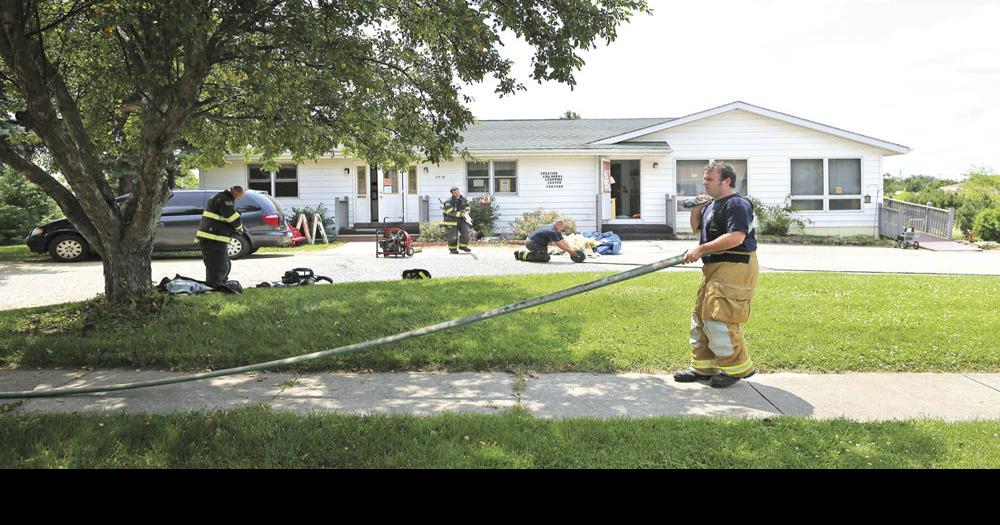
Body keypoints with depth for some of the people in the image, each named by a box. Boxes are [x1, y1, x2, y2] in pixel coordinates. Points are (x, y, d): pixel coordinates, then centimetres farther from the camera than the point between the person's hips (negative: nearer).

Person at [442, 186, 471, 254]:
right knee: (453, 235, -3)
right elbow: (450, 212, -26)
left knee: (465, 231, -6)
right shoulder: (448, 202, -19)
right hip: (452, 220, -5)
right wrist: (460, 214, -29)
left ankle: (463, 246, 9)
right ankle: (452, 248, 14)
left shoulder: (463, 199, 2)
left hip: (462, 219, 5)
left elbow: (467, 206, 19)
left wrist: (466, 212, -1)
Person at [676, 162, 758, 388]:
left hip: (735, 268, -11)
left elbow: (736, 237, -25)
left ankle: (737, 368, 3)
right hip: (714, 268, 11)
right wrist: (696, 208, 10)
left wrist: (701, 249, -22)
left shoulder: (737, 204, -14)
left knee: (718, 319, -12)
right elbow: (696, 228, 29)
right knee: (701, 316, 12)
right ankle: (703, 366, 22)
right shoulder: (712, 204, 18)